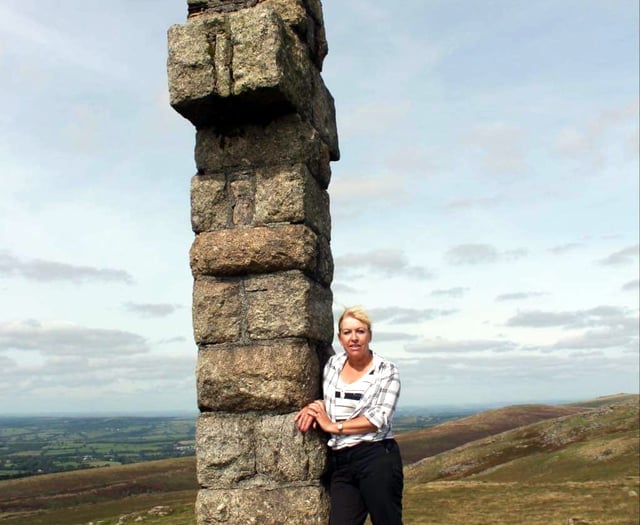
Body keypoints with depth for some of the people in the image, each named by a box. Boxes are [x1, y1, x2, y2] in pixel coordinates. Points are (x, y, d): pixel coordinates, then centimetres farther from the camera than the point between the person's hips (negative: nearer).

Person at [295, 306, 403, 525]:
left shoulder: (386, 370, -4)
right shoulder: (333, 364, 11)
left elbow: (379, 419, -12)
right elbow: (326, 400, 24)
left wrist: (334, 426, -9)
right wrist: (313, 406, 0)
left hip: (377, 459, -4)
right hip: (340, 463, 5)